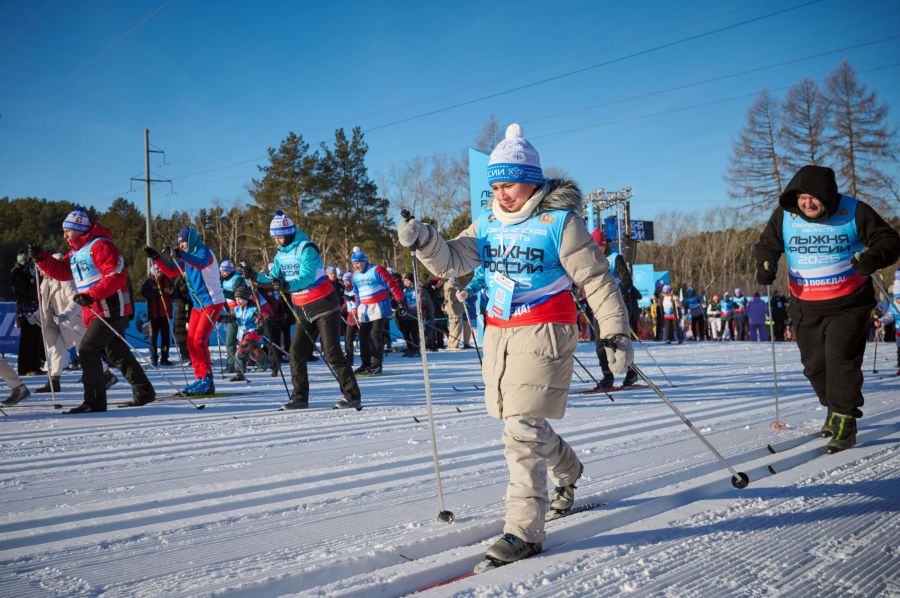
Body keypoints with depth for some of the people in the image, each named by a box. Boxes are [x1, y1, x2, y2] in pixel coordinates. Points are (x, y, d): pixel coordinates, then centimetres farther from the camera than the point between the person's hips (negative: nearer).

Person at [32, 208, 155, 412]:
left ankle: (95, 401, -6)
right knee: (117, 353, 15)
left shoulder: (100, 245, -13)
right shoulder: (76, 252, 18)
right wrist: (41, 258, 4)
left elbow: (116, 276, -22)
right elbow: (61, 271, 18)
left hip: (111, 309, -10)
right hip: (96, 311, 10)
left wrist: (92, 295, -27)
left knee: (87, 349, -11)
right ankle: (144, 393, 23)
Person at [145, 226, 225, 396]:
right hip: (198, 304, 9)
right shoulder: (188, 258, 15)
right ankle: (200, 379, 10)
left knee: (199, 341, -16)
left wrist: (182, 256, -49)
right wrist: (156, 258, 6)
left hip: (212, 302, -9)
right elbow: (171, 272, 17)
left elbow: (201, 264, -33)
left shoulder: (205, 252, -11)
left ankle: (207, 381, -13)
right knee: (191, 342, 5)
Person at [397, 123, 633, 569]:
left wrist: (617, 333, -7)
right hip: (499, 334, 7)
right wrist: (423, 240, -18)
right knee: (521, 422, 18)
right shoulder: (490, 223, 10)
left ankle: (524, 531, -4)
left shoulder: (560, 221, -7)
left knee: (522, 430, -12)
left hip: (544, 334, -7)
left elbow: (596, 280, -6)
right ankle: (567, 470, 47)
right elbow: (451, 261, 2)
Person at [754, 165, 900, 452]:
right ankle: (833, 408, 34)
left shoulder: (854, 211, -10)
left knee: (841, 359, -13)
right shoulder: (784, 215, -4)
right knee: (814, 364, 11)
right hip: (806, 306, 4)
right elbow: (766, 244, 9)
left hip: (848, 304, -3)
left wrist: (874, 257, -26)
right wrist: (766, 264, -13)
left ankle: (845, 421, -3)